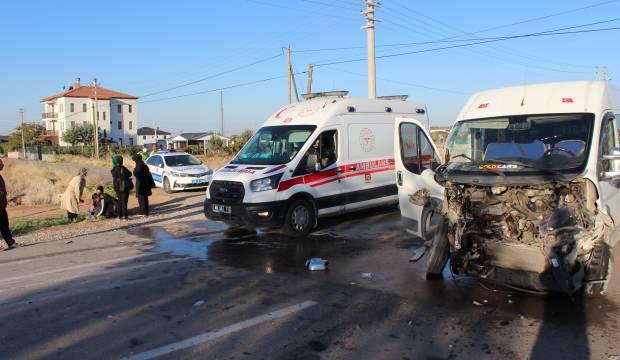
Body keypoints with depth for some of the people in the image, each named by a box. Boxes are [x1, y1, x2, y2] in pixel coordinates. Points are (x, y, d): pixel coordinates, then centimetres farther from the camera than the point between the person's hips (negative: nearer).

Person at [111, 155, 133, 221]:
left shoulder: (113, 169, 1)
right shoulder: (122, 168, -14)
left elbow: (114, 178, 11)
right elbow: (129, 174, -4)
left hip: (117, 187, 6)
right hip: (124, 187, -5)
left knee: (119, 201, 15)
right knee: (124, 201, -2)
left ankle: (119, 215, 18)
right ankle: (125, 216, -1)